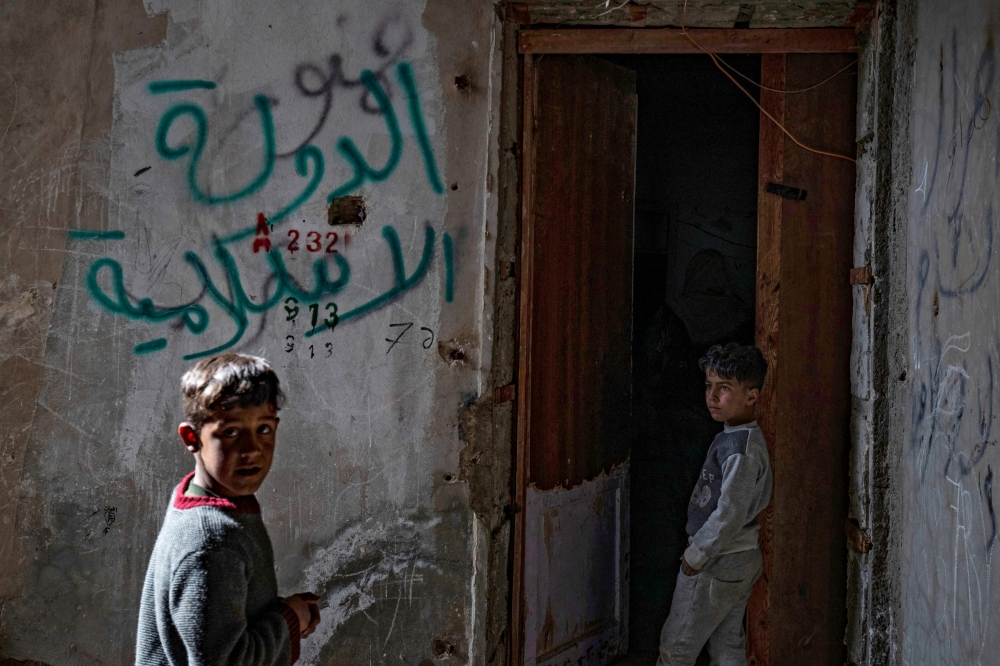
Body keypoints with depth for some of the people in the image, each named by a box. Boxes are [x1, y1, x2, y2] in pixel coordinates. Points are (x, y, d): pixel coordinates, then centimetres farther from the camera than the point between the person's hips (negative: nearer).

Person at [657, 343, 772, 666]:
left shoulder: (739, 446, -23)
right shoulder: (748, 437, 7)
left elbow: (730, 513, -27)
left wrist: (696, 555, -16)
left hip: (715, 564, -10)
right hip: (742, 559, 10)